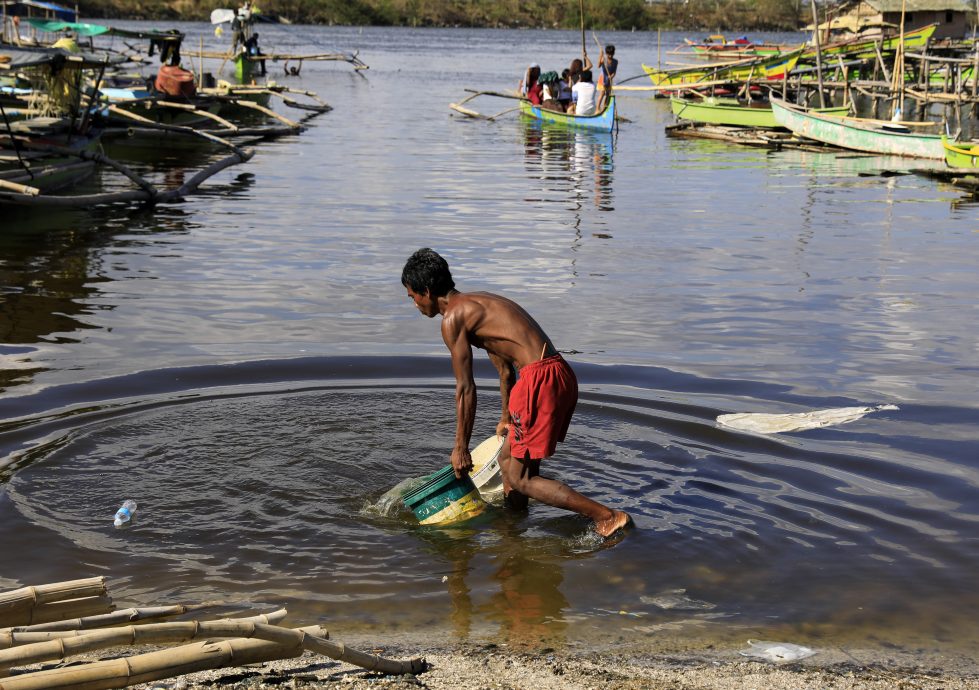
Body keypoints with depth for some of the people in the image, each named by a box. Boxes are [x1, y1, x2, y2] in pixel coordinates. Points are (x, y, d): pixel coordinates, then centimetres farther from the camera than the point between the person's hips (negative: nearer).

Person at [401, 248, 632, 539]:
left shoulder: (453, 317, -4)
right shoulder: (479, 302, 24)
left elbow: (466, 388, -5)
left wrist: (460, 448, 3)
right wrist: (507, 418, 47)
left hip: (541, 378, -10)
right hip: (561, 375, 10)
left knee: (520, 479, -3)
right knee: (507, 459, 21)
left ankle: (609, 517, -5)